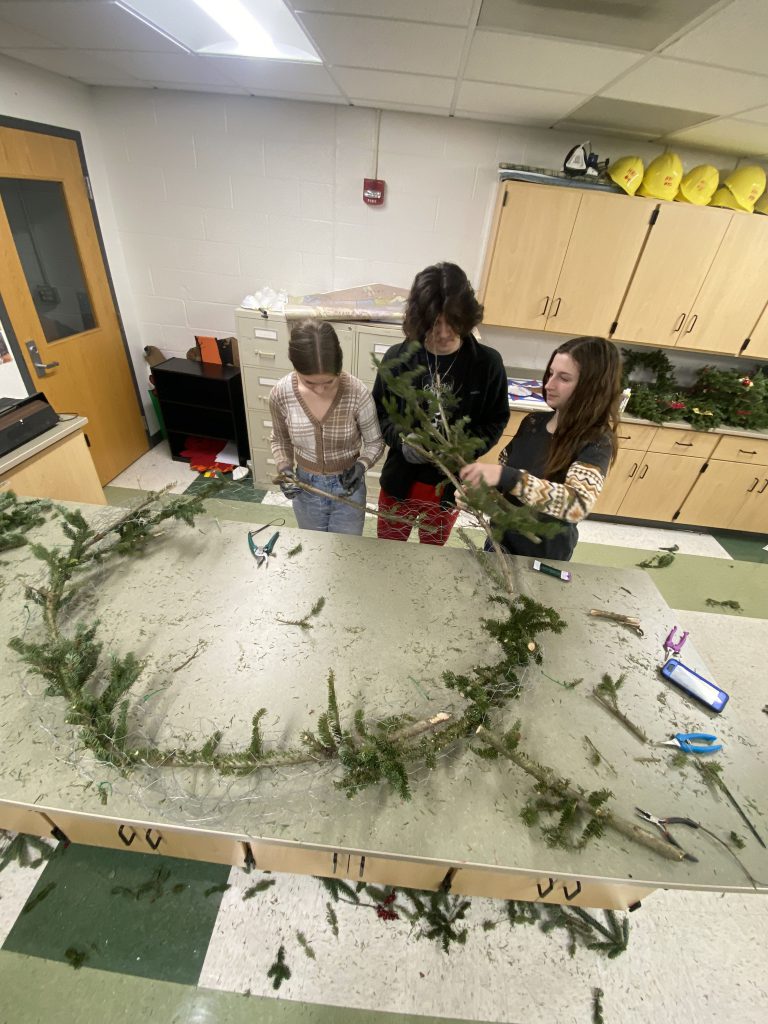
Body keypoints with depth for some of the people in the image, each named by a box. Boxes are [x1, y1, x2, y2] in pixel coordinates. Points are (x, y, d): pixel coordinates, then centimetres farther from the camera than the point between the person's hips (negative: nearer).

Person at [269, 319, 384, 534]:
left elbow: (375, 442, -9)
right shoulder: (280, 394, -19)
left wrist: (361, 466, -28)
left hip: (348, 488, -2)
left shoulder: (357, 393, -25)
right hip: (305, 488, 2)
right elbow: (280, 440, 1)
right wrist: (284, 470, -16)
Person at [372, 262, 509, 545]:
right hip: (400, 482, 1)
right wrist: (402, 440, -23)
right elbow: (379, 413, -2)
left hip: (450, 487, 0)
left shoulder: (487, 363, -12)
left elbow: (495, 421, -3)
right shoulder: (397, 358, -11)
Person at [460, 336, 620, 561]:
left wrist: (507, 478, -49)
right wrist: (476, 487, -14)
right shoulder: (533, 421, -5)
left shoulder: (596, 443, -22)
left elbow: (578, 505, -39)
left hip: (543, 556, -5)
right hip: (501, 536, 5)